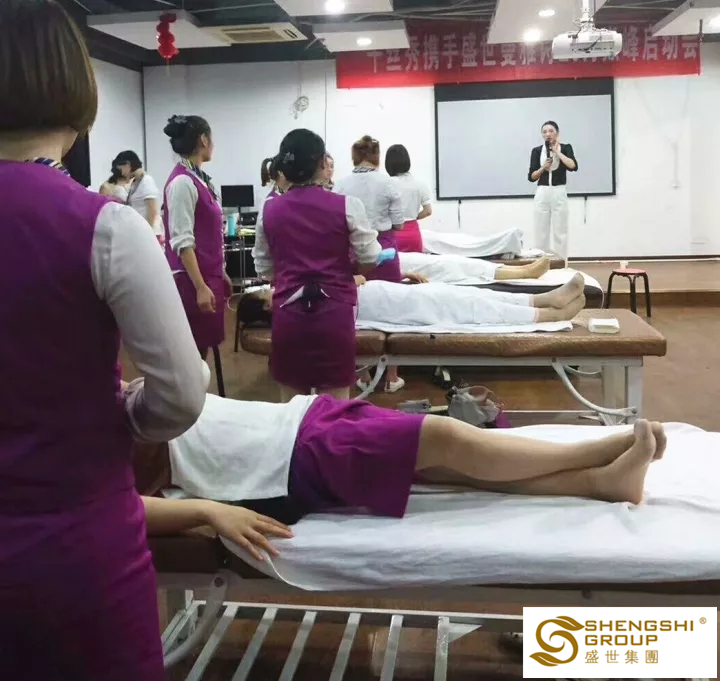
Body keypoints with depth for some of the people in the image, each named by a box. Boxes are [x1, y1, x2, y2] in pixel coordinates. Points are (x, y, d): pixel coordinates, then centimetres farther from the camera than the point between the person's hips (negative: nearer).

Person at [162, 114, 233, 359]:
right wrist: (200, 287, -23)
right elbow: (183, 242, -20)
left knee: (203, 348, 14)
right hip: (192, 280, -9)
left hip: (209, 275, 9)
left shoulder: (198, 178, 10)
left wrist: (219, 275, 19)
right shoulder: (182, 182, -16)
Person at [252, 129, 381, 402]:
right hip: (335, 313, -2)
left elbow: (264, 269, 11)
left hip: (288, 313, 3)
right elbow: (369, 259, 1)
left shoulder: (269, 211, 2)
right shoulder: (346, 206, -7)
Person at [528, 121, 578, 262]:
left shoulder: (566, 148, 3)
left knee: (559, 232, -1)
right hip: (542, 193, 2)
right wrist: (543, 168, -12)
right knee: (542, 232, 2)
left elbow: (573, 166, -15)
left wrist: (557, 151, -11)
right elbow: (531, 177, 5)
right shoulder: (537, 151, 6)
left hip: (559, 193, -1)